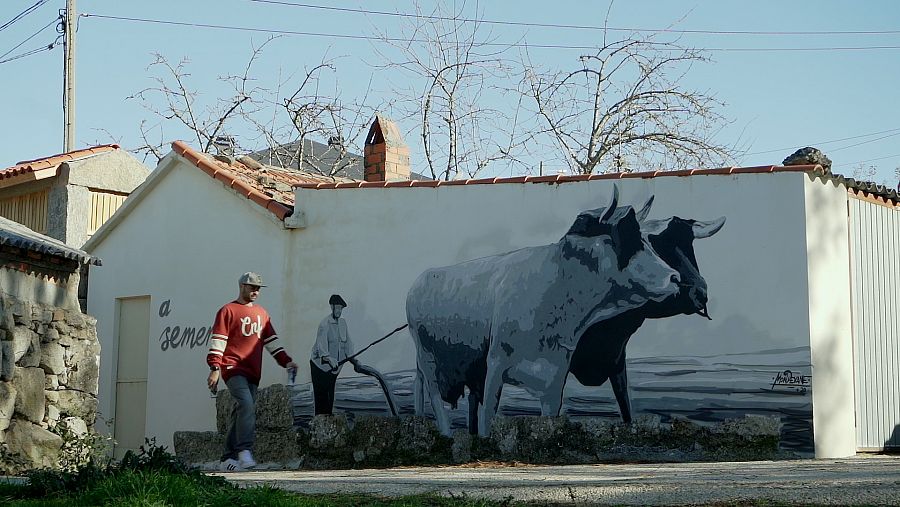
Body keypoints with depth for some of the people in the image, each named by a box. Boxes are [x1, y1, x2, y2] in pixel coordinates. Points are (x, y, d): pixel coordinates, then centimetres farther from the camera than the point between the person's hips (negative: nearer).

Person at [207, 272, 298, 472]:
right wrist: (214, 369, -12)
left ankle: (228, 458, 9)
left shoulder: (262, 313, 22)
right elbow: (217, 341, -4)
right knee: (246, 404, -24)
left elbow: (271, 341, 23)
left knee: (242, 412, 4)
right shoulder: (228, 311, 2)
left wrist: (285, 360, 11)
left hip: (253, 372, 6)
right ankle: (244, 451, -29)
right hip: (233, 367, -6)